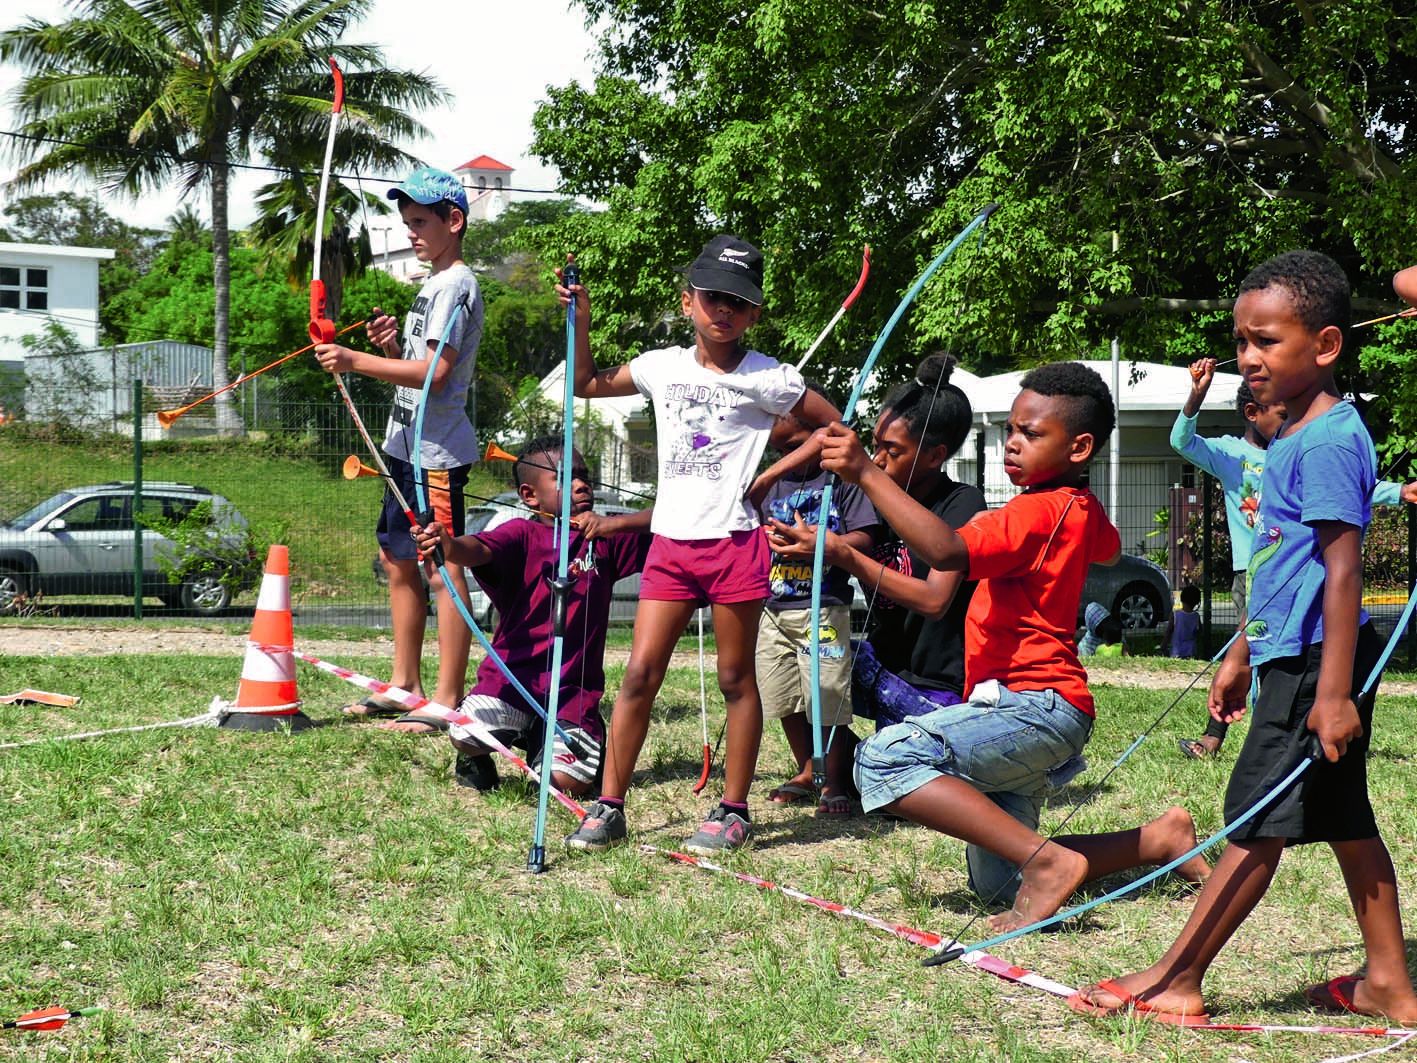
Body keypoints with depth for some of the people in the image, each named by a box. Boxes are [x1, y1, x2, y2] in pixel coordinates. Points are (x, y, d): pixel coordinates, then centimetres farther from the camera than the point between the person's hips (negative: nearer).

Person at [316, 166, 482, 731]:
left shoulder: (456, 286, -13)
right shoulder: (430, 285, 17)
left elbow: (435, 372, -22)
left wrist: (357, 361, -22)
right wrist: (390, 345, 2)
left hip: (438, 450, -11)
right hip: (407, 444, 11)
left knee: (443, 569, -8)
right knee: (398, 560, 15)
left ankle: (447, 700, -6)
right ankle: (404, 685, 25)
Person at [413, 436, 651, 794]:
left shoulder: (604, 538, 8)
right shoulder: (521, 535, -3)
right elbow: (479, 549, -23)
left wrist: (614, 523, -15)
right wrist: (448, 545, -47)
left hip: (576, 687, 2)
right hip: (513, 674, -2)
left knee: (568, 781, -16)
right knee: (467, 733, -28)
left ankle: (541, 739, 22)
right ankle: (475, 760, 13)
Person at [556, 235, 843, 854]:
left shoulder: (766, 379, -5)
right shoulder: (662, 367, 7)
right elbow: (587, 385, 21)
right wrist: (580, 322, 8)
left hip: (734, 542, -3)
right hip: (671, 541, 4)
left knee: (736, 679, 5)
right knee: (640, 673, 0)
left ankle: (733, 811, 13)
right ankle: (609, 808, 4)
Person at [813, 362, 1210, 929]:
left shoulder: (1037, 512, -15)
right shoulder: (1083, 510, 15)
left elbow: (946, 550, -33)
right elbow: (1108, 547, 42)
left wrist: (866, 473, -36)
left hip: (1032, 705, -10)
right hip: (1031, 716, 10)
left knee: (883, 758, -31)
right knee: (997, 886, 17)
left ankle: (1046, 859, -29)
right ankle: (1159, 838, 21)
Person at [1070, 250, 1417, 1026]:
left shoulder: (1328, 443, -17)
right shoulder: (1292, 439, 14)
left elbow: (1341, 570, -22)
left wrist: (1333, 691, -24)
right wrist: (1241, 654, 26)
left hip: (1315, 662, -10)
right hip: (1291, 658, 10)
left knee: (1257, 818, -5)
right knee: (1346, 819, 13)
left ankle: (1176, 981, 0)